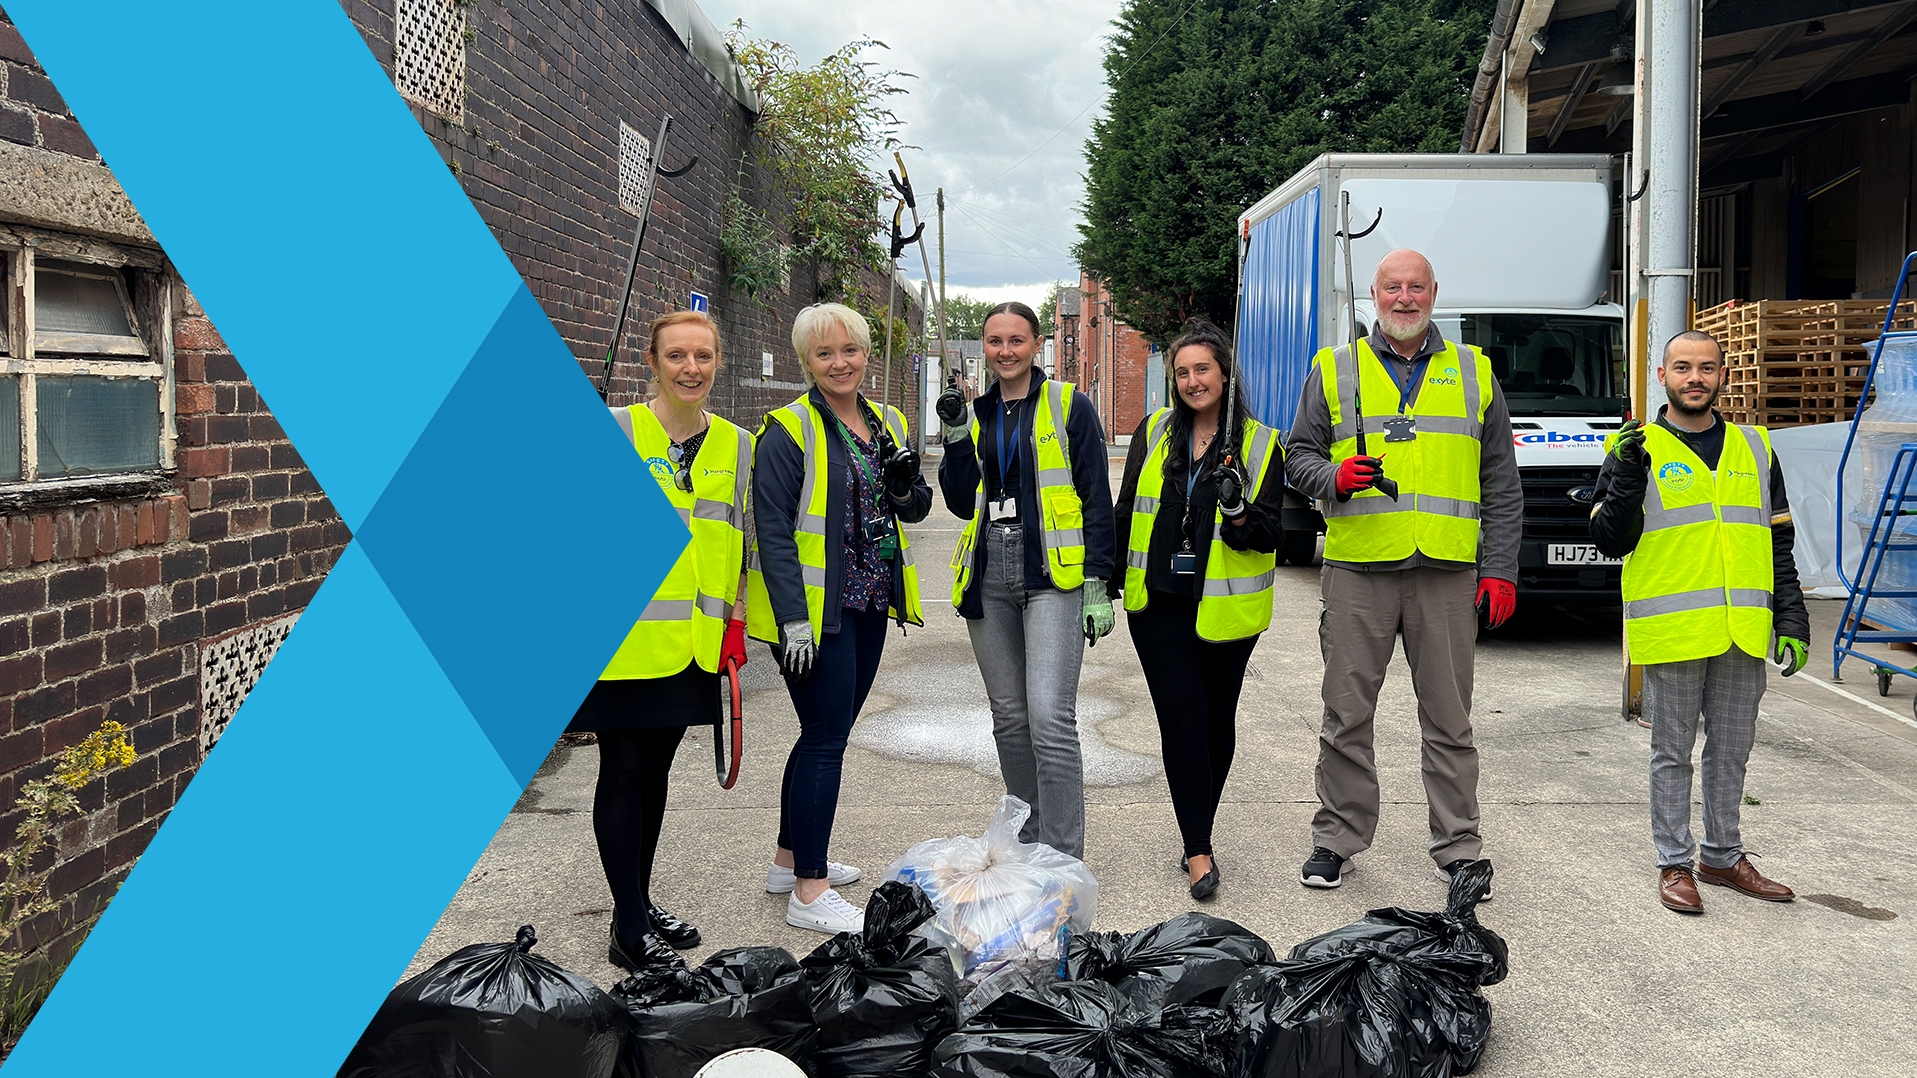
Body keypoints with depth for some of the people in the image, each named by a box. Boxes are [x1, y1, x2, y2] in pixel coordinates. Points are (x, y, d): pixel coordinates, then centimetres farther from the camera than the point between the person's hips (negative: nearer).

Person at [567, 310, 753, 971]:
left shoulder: (736, 445, 8)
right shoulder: (612, 432, -6)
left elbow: (740, 541, 16)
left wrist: (735, 620, 11)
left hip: (692, 640, 5)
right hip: (625, 638, -5)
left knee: (656, 770, 14)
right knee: (624, 773, 0)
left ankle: (639, 906, 27)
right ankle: (630, 929, 8)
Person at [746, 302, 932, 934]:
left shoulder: (888, 424, 12)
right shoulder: (788, 431, -10)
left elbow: (913, 512, 18)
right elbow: (773, 530, -14)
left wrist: (906, 488, -6)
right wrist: (793, 619, -20)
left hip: (867, 606, 7)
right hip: (814, 612, -7)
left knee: (826, 733, 15)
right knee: (826, 739, -6)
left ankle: (792, 858, 30)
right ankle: (809, 891, 2)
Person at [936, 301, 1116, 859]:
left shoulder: (1068, 405, 1)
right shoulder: (976, 414, 14)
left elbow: (1097, 499, -1)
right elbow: (961, 503, 10)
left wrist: (1098, 585, -7)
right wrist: (956, 437, -2)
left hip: (1052, 573, -5)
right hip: (989, 575, 5)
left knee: (1050, 719, -13)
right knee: (1009, 718, 11)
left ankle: (1064, 861, -6)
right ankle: (1028, 842, 24)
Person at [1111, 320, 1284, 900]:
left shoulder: (1260, 444, 0)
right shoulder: (1154, 433, 7)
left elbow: (1272, 536, -4)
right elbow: (1125, 515, 12)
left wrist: (1238, 512, -24)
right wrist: (1107, 584, 8)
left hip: (1225, 607, -1)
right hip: (1160, 603, 1)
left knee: (1217, 721, 10)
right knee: (1182, 721, -6)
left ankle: (1197, 835, 27)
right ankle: (1199, 850, -3)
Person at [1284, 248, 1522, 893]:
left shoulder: (1474, 373, 13)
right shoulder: (1334, 370, 10)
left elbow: (1501, 483, 12)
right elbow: (1298, 454, 10)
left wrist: (1500, 567, 4)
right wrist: (1333, 478, -13)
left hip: (1447, 573, 1)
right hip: (1358, 571, -1)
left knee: (1449, 718, 6)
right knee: (1347, 715, 4)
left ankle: (1456, 847, 17)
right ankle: (1337, 840, 16)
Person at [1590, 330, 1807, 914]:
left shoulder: (1754, 448, 12)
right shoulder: (1637, 449, 0)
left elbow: (1779, 543, 16)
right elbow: (1609, 541, -6)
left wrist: (1791, 619, 10)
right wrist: (1627, 478, -20)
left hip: (1744, 635, 4)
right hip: (1672, 632, -4)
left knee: (1731, 751, 14)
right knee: (1673, 754, 5)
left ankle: (1723, 855, 28)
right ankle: (1675, 863, 16)